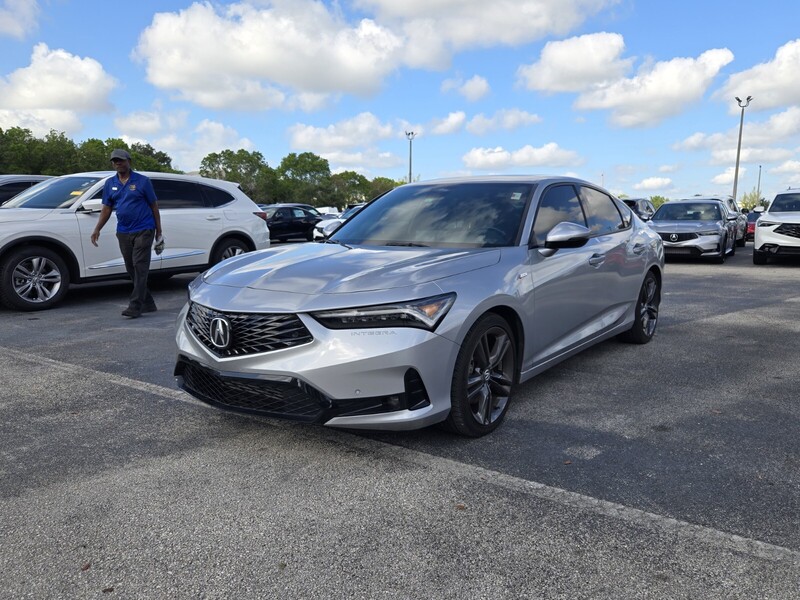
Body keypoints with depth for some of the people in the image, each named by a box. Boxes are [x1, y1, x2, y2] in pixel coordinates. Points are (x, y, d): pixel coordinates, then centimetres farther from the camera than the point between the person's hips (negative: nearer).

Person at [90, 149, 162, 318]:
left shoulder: (142, 181, -2)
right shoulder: (110, 183, 11)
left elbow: (154, 206, 0)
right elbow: (107, 208, 13)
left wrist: (158, 231, -2)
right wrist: (97, 229, 3)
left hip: (143, 230, -6)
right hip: (123, 233, 6)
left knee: (140, 268, -10)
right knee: (131, 270, 8)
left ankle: (135, 307, -12)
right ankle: (148, 303, 18)